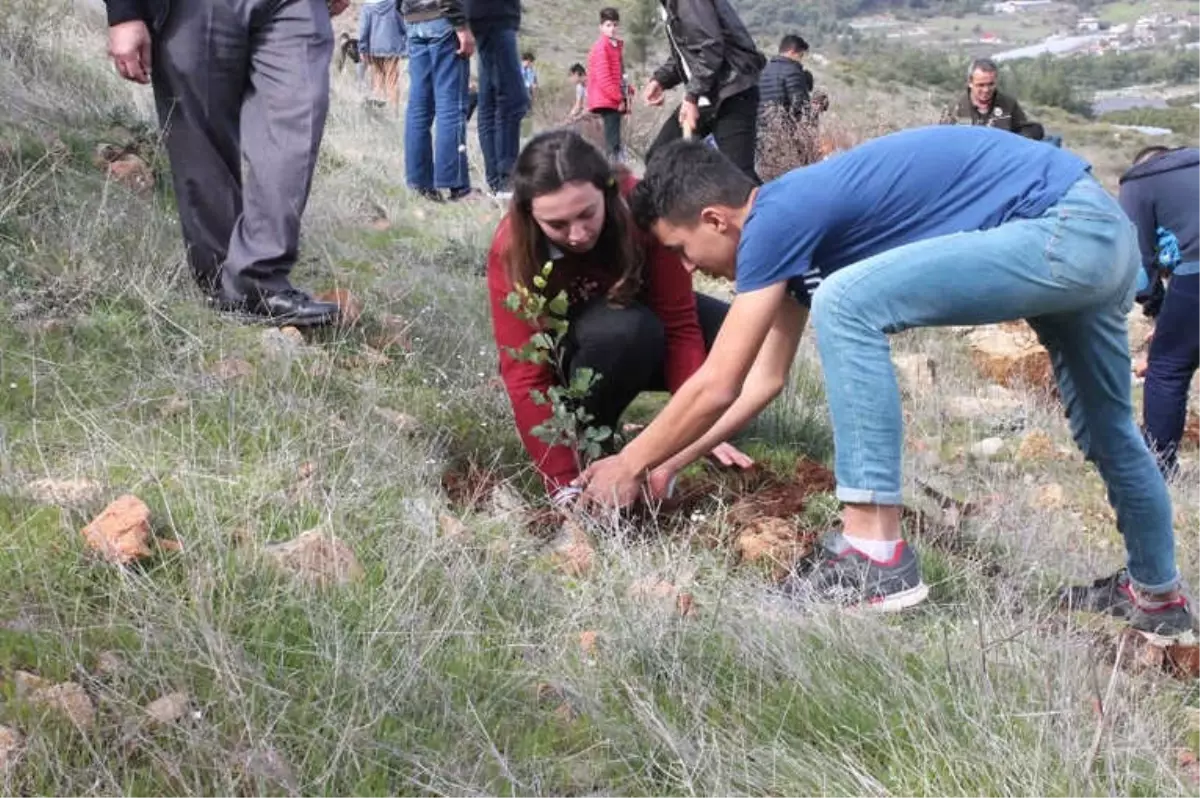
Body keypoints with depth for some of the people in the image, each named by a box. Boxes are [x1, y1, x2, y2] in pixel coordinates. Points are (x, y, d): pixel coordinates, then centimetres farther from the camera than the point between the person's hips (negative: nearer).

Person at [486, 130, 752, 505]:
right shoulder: (511, 251, -30)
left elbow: (679, 321, -26)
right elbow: (526, 374, -31)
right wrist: (565, 484, -40)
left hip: (643, 322, 3)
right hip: (567, 353, -2)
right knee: (624, 330, -37)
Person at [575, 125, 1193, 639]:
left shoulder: (777, 219, -14)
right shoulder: (795, 221, 13)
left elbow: (716, 389, -11)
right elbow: (764, 379, 21)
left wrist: (630, 464, 2)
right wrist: (669, 462, 22)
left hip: (1064, 231, -11)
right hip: (1097, 230, 11)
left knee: (845, 305, -18)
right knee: (1104, 425, 27)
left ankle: (877, 556, -15)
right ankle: (1155, 594, 49)